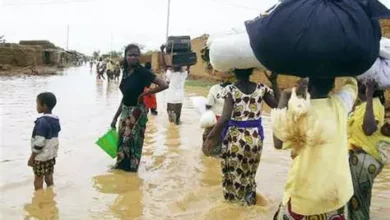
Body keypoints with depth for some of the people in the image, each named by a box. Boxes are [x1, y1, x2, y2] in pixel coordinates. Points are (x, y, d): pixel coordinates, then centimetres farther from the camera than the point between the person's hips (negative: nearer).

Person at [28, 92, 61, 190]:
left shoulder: (42, 121, -21)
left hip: (41, 156, -8)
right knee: (49, 177, 15)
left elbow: (39, 142, -22)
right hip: (51, 154, 8)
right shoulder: (55, 120, 5)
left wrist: (32, 157, -14)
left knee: (38, 179, 3)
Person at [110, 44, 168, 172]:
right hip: (125, 110, 7)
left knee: (133, 139, 5)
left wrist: (144, 94, -17)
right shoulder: (126, 72, 4)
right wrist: (116, 117, 12)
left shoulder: (142, 72, -16)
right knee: (123, 138, 17)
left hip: (137, 111, -7)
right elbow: (125, 96, 11)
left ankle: (131, 166, 22)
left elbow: (164, 85, -25)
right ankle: (121, 164, 35)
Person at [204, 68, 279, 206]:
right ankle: (248, 197, 40)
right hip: (255, 137, 4)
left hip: (235, 138, -3)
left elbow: (225, 118, -25)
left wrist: (211, 136, -19)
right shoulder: (261, 88, -6)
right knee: (250, 172, 26)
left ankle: (234, 197, 34)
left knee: (234, 172, 19)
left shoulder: (230, 90, -16)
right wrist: (274, 82, 3)